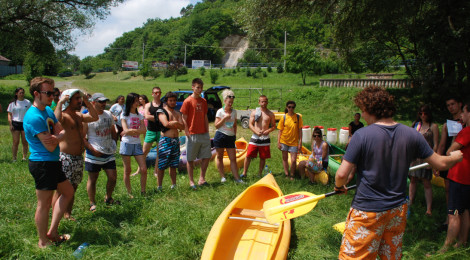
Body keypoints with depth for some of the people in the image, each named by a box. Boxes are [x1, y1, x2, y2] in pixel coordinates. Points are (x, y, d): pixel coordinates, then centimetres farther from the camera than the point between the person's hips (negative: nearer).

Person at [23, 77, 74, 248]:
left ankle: (52, 232, 27)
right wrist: (58, 136, -2)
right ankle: (43, 242, 21)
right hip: (42, 164, -10)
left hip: (52, 163, 10)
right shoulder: (33, 117, -20)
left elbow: (62, 134, 4)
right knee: (44, 204, 3)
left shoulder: (49, 110, 9)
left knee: (68, 191, 19)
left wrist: (56, 137, -18)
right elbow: (50, 146, -21)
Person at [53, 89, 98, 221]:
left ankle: (67, 214, 28)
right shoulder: (63, 115, -12)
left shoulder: (79, 115, 14)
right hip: (65, 158, -8)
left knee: (73, 189, 16)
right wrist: (60, 103, -27)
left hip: (79, 158, 8)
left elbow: (95, 117, 12)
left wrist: (87, 101, 9)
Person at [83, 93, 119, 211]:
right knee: (92, 179, 5)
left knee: (113, 177, 4)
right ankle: (92, 204, 18)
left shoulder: (109, 115, 10)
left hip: (109, 153, 5)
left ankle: (108, 198, 27)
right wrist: (92, 149, -17)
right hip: (94, 154, -5)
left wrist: (114, 144, 11)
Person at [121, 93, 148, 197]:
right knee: (127, 170, 3)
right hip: (126, 143, -3)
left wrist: (130, 131, -13)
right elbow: (126, 130, -11)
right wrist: (137, 131, -10)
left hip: (137, 144, 4)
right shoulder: (124, 114, 0)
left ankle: (143, 192, 8)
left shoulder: (139, 115, 11)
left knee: (144, 169, -4)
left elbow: (144, 130, -2)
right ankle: (129, 193, 14)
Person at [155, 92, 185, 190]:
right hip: (165, 140, -5)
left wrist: (173, 123, -9)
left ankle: (174, 185, 19)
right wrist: (176, 123, -5)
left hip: (176, 140, 5)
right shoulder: (161, 111, -1)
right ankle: (159, 186, 4)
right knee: (161, 165, -4)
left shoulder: (177, 113, 16)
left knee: (173, 165, 11)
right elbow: (166, 124, -16)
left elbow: (182, 126, 3)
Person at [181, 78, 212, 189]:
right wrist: (187, 134, -12)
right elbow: (184, 119, -7)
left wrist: (207, 132, 11)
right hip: (193, 135, -6)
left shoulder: (203, 101, 11)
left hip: (204, 134, 6)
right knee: (190, 159, 3)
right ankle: (191, 181, 13)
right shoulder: (188, 101, -6)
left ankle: (201, 179, 18)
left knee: (206, 157, 6)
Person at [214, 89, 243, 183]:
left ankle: (237, 178, 1)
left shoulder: (234, 112, 9)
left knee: (233, 158, 1)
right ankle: (222, 177, 15)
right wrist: (225, 118, -16)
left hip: (230, 137, 3)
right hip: (220, 136, -3)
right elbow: (216, 125, -7)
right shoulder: (220, 111, -3)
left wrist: (235, 135, 12)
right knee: (219, 157, 5)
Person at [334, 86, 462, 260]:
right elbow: (440, 164, 7)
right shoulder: (411, 134, -2)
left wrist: (339, 187, 4)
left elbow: (342, 174, -18)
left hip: (367, 211, -6)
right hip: (398, 209, 6)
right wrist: (455, 157, 29)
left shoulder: (362, 135, -17)